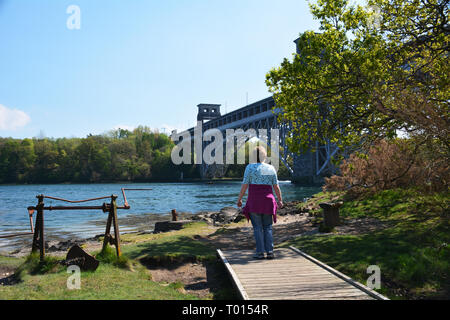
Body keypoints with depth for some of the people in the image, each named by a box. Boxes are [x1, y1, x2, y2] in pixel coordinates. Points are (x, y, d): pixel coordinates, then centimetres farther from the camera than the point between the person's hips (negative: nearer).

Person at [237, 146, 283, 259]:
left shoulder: (250, 167, -4)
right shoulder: (271, 168, 5)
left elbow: (244, 185, -8)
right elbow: (276, 186, 4)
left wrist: (239, 199, 0)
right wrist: (280, 200, 12)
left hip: (254, 201, -3)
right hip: (268, 200, 3)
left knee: (257, 227, 2)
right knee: (267, 227, 10)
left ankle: (260, 252, 1)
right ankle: (270, 252, 4)